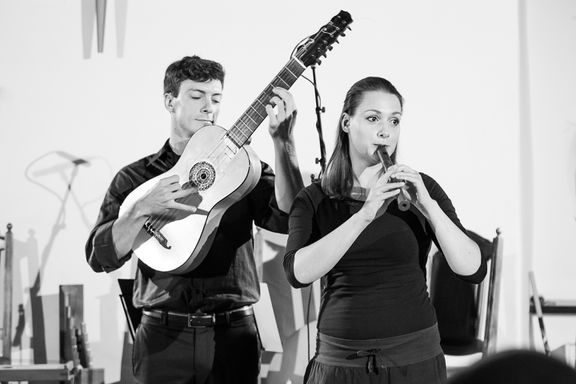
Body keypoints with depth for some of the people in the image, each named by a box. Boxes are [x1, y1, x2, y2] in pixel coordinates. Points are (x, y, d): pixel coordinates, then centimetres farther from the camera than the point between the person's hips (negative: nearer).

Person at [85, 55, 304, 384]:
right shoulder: (135, 177, 6)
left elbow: (288, 218, -11)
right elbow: (100, 256, -4)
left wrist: (284, 141, -19)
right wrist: (143, 209, -19)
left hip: (233, 334, 1)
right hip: (163, 336, 0)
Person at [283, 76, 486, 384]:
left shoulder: (420, 188, 1)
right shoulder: (313, 200, 1)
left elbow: (474, 270, -9)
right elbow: (298, 272, -17)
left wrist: (428, 206, -21)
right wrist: (365, 215, -25)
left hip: (415, 358, 0)